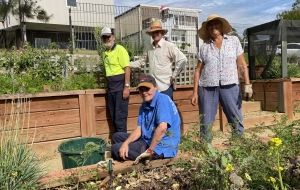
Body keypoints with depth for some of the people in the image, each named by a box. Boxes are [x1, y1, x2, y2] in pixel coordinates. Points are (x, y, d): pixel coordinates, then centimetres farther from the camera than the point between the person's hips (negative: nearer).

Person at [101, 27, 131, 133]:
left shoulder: (119, 49, -7)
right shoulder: (105, 53, 15)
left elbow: (127, 68, -14)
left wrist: (127, 86, -20)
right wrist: (108, 85, 12)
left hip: (120, 84, -8)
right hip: (110, 86, 8)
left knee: (120, 116, -6)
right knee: (113, 116, 12)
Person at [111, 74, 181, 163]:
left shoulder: (162, 100, -19)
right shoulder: (144, 105, 9)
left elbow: (162, 128, -32)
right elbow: (139, 129, 5)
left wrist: (150, 150, -25)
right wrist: (126, 143, -12)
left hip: (162, 147, -9)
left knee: (115, 149, -8)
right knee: (117, 136, 16)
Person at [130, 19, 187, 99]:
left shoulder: (169, 46, -8)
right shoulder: (150, 48, 12)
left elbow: (182, 60, -13)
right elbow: (142, 62, 21)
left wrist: (173, 76, -10)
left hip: (165, 87, -6)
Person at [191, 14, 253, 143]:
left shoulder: (234, 41, 10)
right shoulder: (204, 47, 10)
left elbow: (242, 65, 7)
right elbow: (198, 70, 9)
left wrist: (247, 84, -3)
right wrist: (195, 92, 3)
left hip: (230, 86, 0)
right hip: (207, 88, 1)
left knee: (237, 120, -1)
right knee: (206, 123, 2)